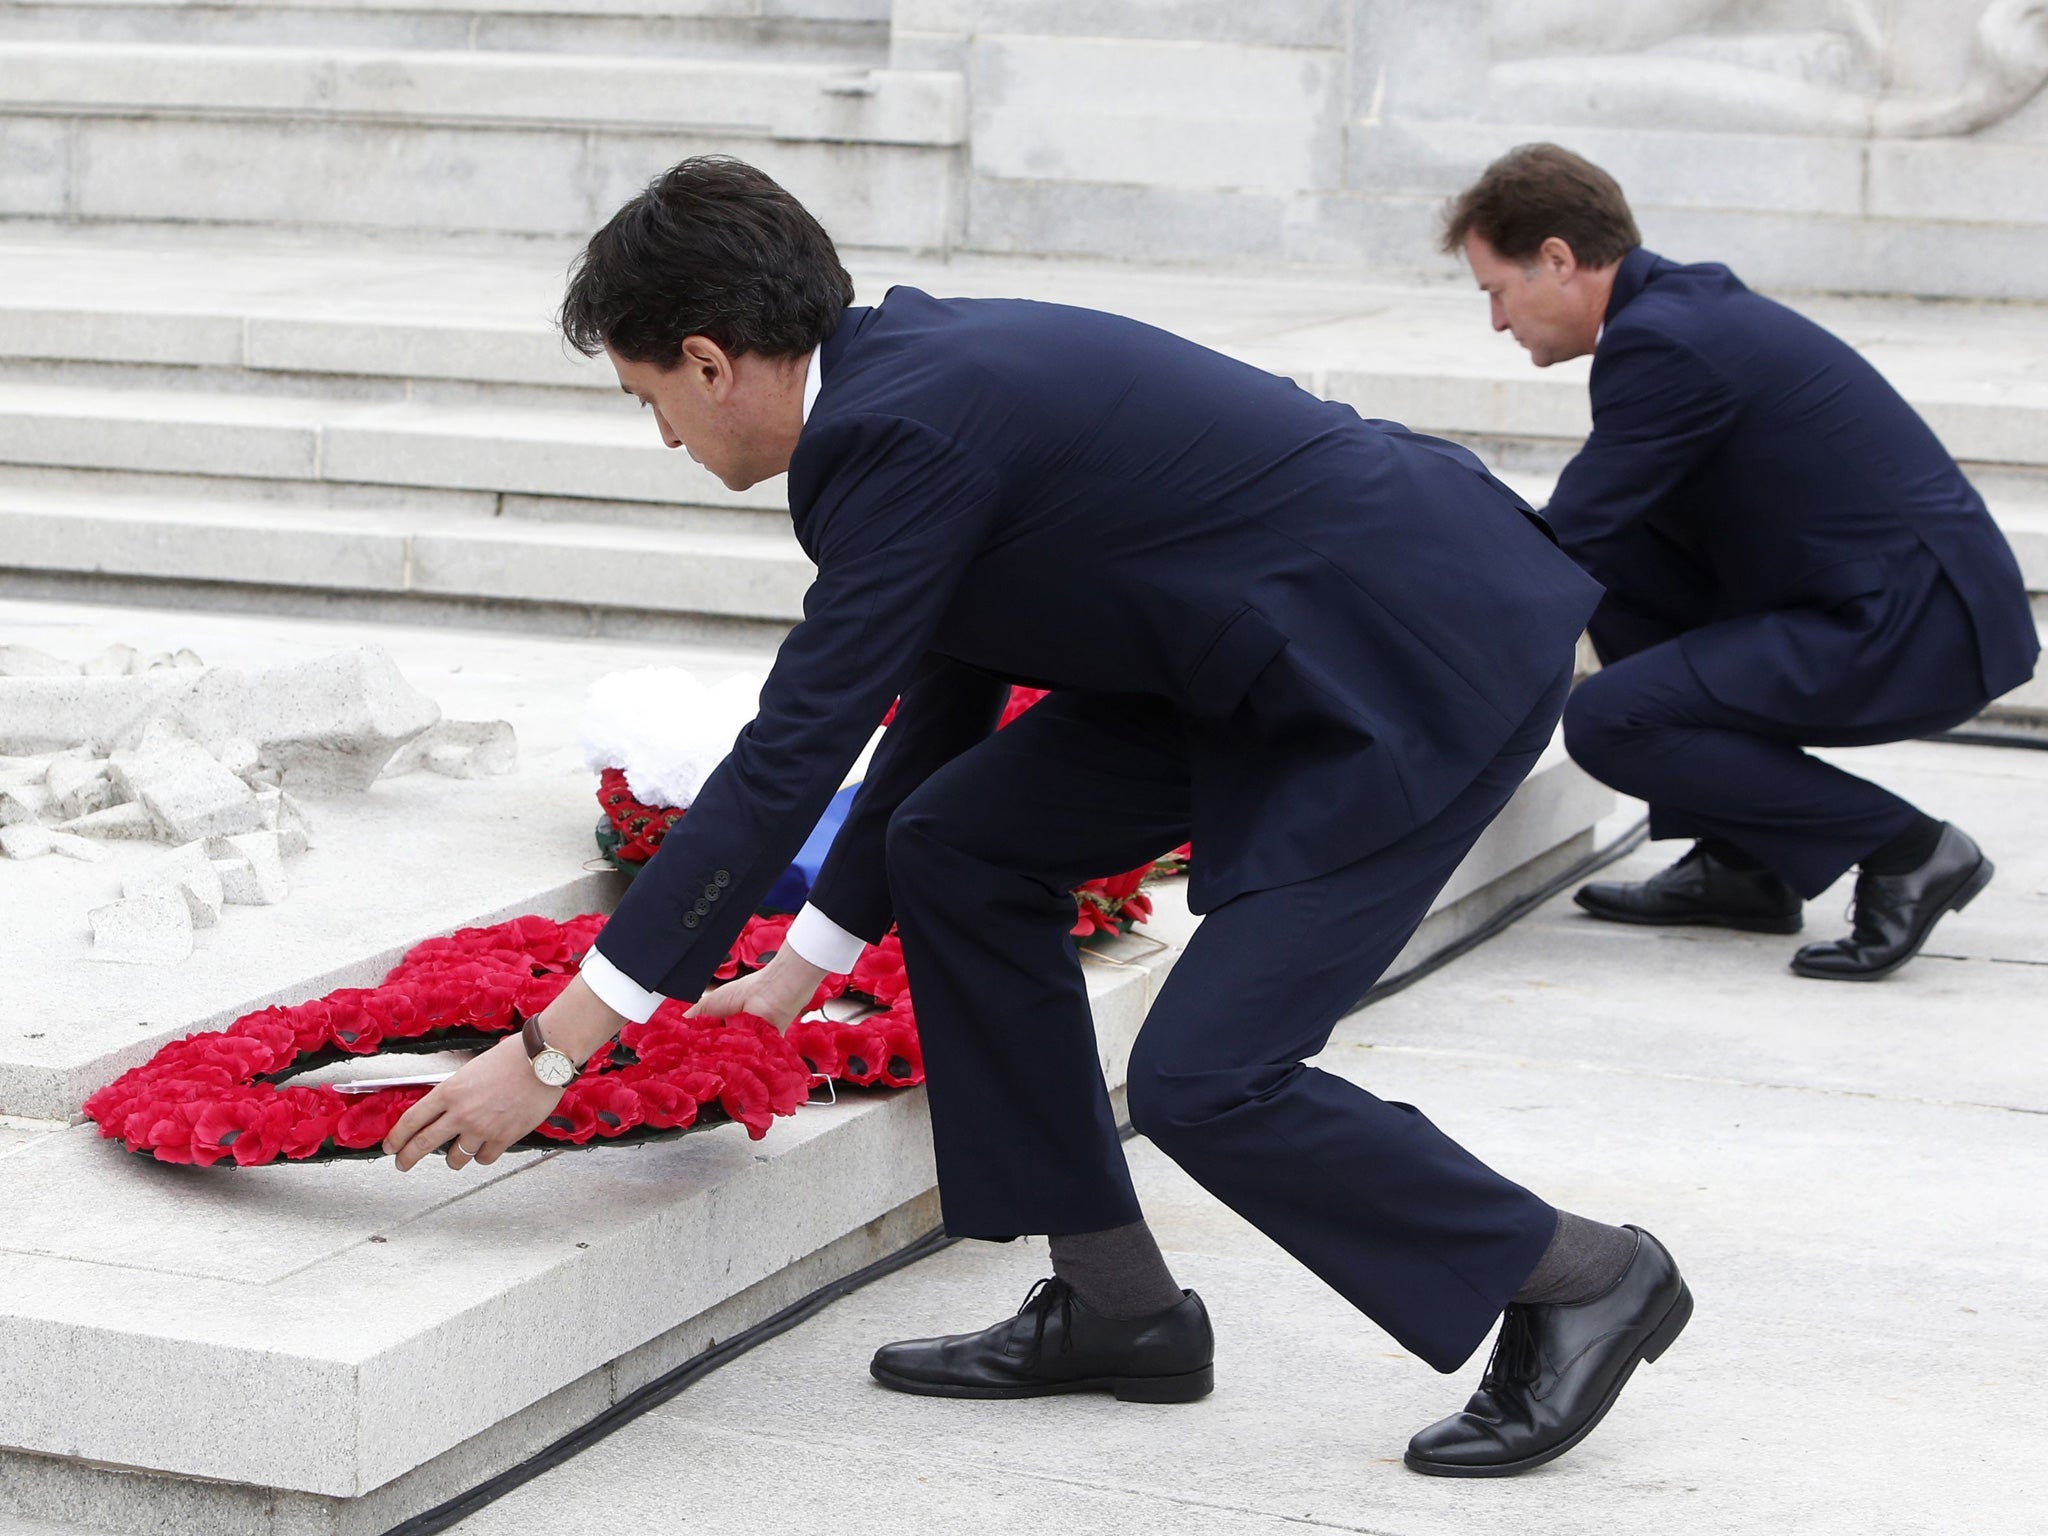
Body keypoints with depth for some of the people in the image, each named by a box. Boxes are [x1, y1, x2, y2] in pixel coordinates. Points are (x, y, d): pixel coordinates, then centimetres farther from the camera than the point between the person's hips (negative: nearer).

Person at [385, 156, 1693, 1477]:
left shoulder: (907, 431, -20)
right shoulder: (918, 361, 9)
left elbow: (790, 759, -21)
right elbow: (942, 701, 19)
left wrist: (554, 1049, -17)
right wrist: (803, 965, 26)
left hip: (1436, 668, -10)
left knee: (1205, 1080, -13)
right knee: (957, 843, 8)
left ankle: (1578, 1279, 7)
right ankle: (1115, 1306, 14)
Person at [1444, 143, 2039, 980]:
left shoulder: (1661, 342, -16)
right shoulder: (1683, 304, 14)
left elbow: (1569, 539, -15)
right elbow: (1590, 534, 23)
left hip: (1920, 630, -10)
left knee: (1607, 721, -15)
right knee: (1617, 562, 12)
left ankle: (1903, 850, -7)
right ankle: (1741, 862, 14)